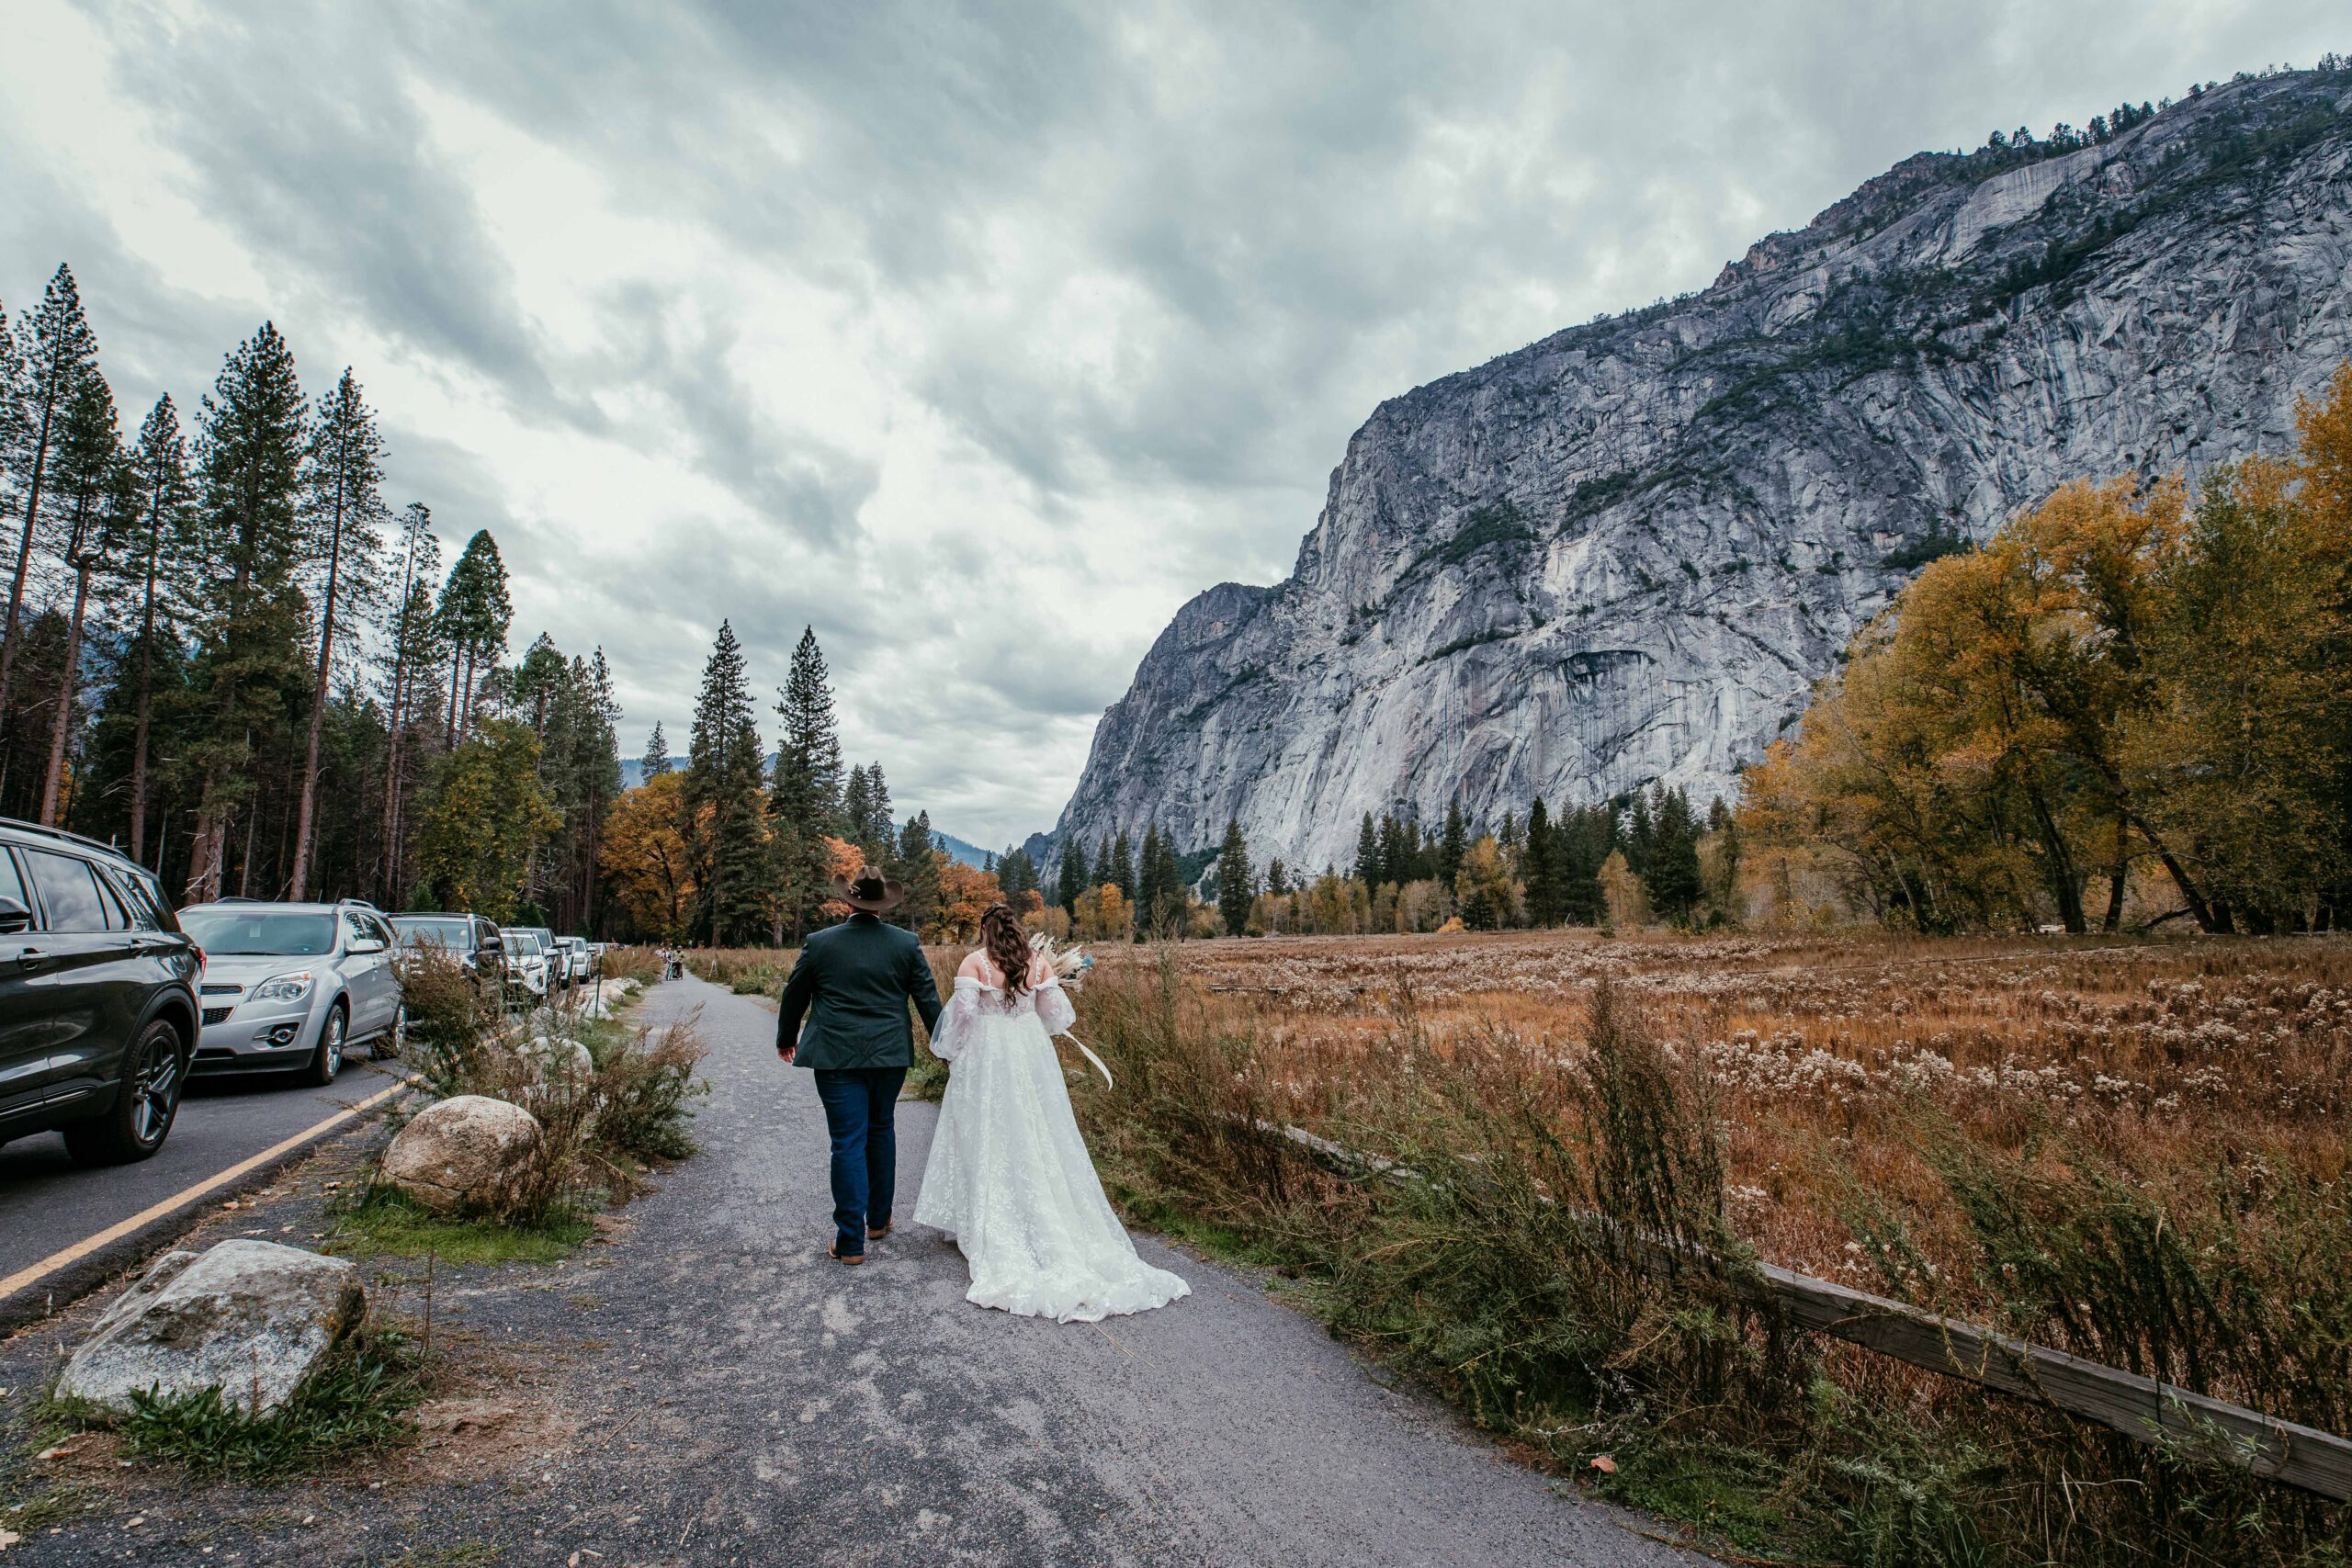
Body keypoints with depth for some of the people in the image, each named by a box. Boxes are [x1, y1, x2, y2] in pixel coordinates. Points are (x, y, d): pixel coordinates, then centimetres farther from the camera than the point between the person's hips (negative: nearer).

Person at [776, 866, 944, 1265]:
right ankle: (879, 1219, 32)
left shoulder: (820, 943, -5)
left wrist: (786, 1039, 23)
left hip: (837, 1058, -2)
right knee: (881, 1131, 19)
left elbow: (795, 996, 6)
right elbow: (928, 999, 1)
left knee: (848, 1143, 1)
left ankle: (851, 1241, 5)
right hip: (889, 1055, 2)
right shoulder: (906, 943, -3)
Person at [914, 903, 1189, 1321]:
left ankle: (992, 1236, 10)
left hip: (987, 1057, -3)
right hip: (1032, 1056, 4)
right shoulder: (1039, 962, 2)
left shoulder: (974, 963, -8)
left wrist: (951, 1051, 1)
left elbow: (963, 1012, -15)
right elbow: (1056, 1013, 4)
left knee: (991, 1144, 5)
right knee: (1040, 1140, 10)